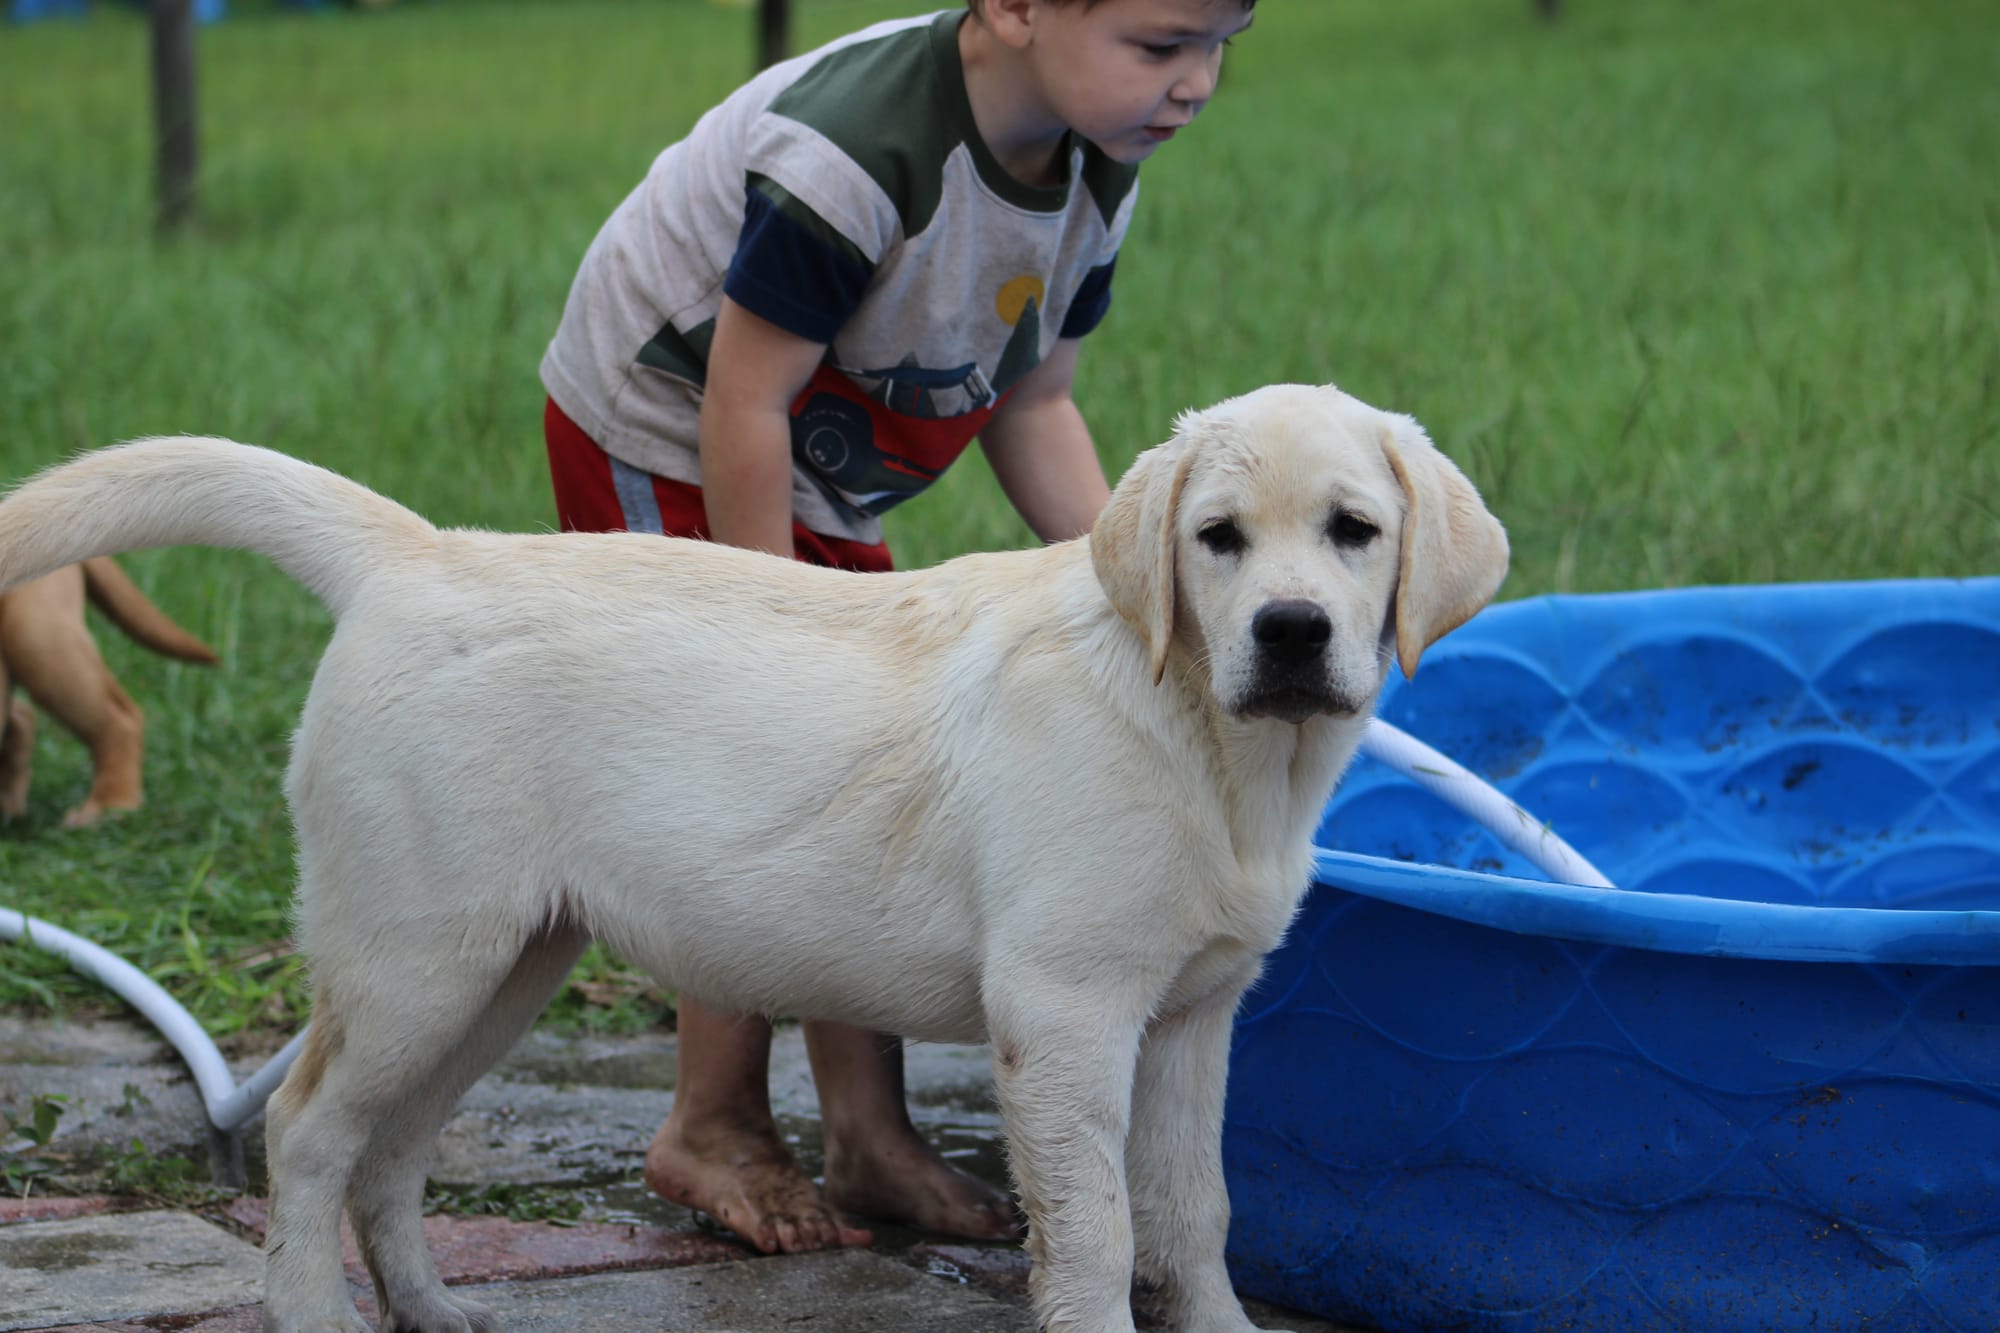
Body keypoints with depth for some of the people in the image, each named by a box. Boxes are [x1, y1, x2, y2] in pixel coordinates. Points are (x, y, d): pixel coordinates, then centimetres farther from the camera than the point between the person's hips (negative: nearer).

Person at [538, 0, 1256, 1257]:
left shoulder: (1096, 175, -11)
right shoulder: (850, 154, -37)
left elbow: (1033, 403, 1)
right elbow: (743, 407, -31)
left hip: (823, 489, 8)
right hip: (657, 443, -8)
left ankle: (871, 1138, 12)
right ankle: (715, 1128, 7)